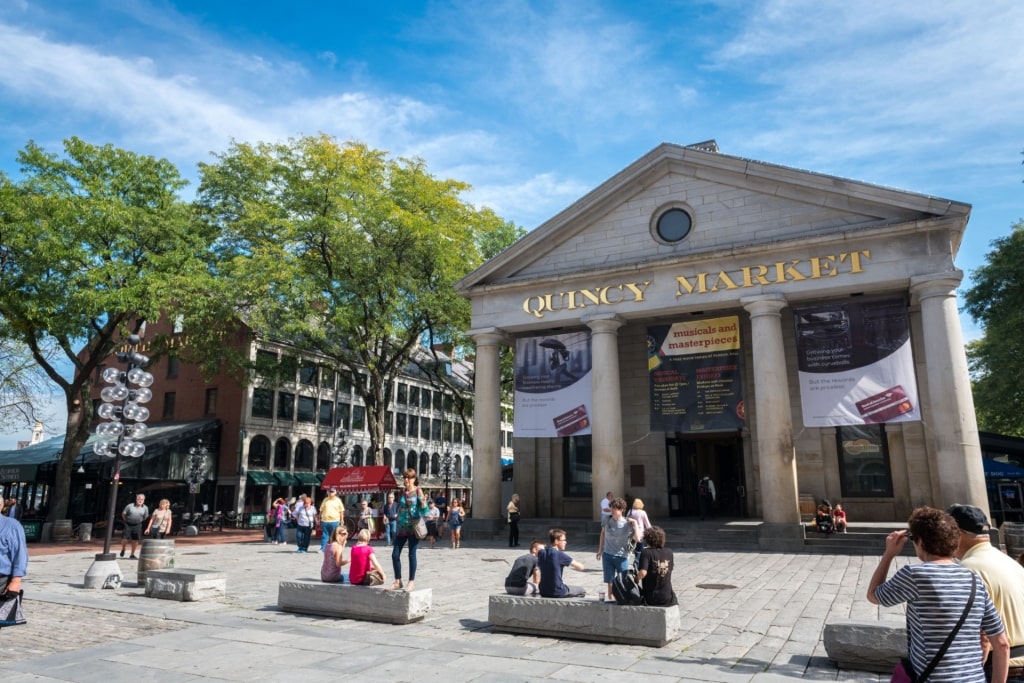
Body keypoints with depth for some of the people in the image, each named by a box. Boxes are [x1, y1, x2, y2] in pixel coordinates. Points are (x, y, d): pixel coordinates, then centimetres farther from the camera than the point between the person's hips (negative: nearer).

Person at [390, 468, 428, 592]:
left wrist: (424, 503, -28)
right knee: (395, 554, 3)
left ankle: (411, 582, 11)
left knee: (412, 555, 1)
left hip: (413, 527, -5)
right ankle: (398, 581, 16)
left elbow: (423, 510, -8)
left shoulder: (418, 491, -5)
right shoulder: (401, 492, 7)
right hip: (401, 527, 5)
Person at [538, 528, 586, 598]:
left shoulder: (541, 553, 1)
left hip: (543, 592, 6)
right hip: (557, 593, -6)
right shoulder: (560, 554, -16)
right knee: (582, 591, 17)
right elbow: (580, 567, -12)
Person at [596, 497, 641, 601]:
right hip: (607, 555, 3)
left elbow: (637, 539, -19)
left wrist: (635, 524, -22)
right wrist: (600, 550, 18)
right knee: (610, 582, 10)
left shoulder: (628, 523, -11)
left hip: (622, 557, -3)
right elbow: (603, 534, 14)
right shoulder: (607, 520, -1)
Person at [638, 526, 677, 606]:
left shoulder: (646, 553, -15)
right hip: (668, 599, 3)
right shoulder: (669, 553, 0)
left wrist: (636, 577, -9)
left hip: (650, 600, -3)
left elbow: (643, 573, -28)